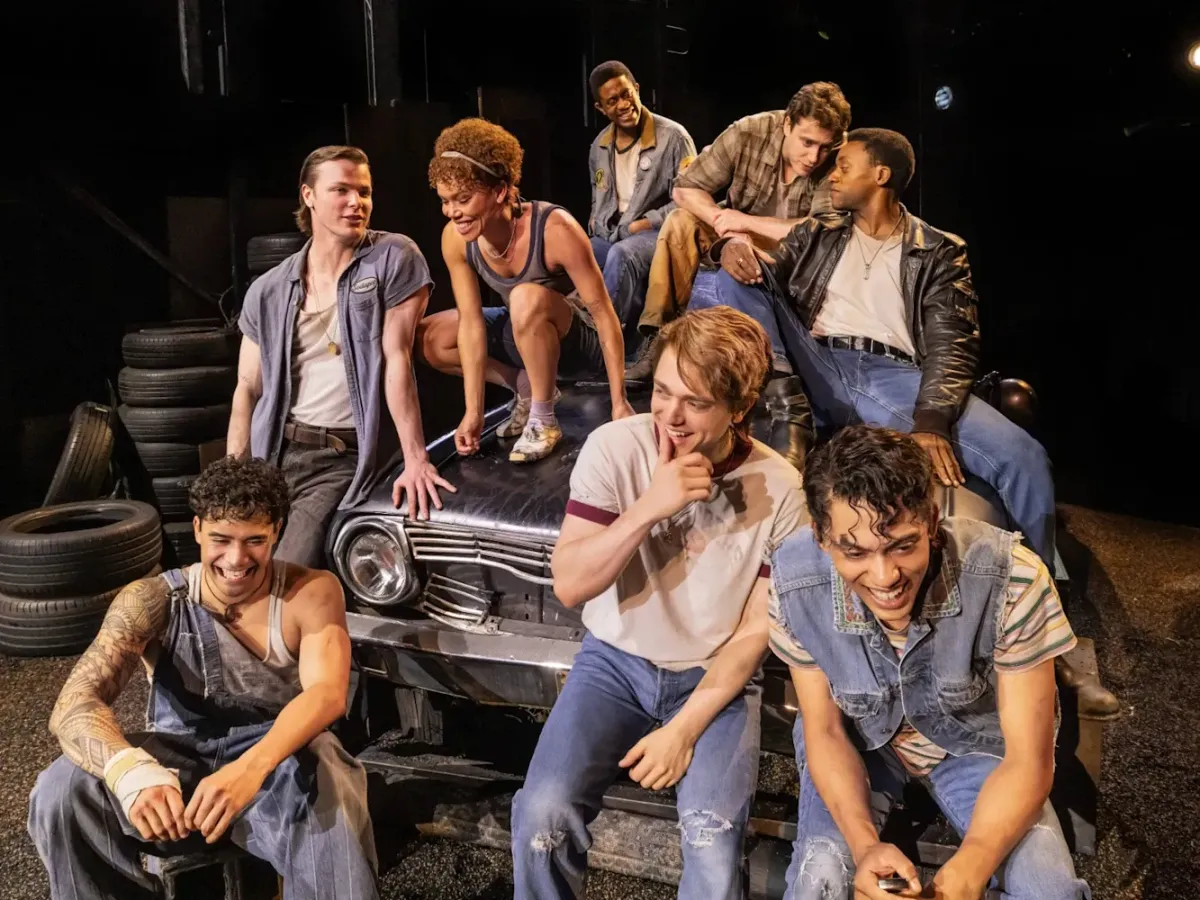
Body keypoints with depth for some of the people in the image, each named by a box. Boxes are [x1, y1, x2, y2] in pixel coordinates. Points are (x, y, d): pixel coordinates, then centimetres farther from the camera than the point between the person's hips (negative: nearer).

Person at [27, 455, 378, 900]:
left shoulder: (311, 593, -10)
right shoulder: (152, 600, -7)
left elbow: (327, 693, -26)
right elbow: (73, 705, -20)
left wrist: (251, 768, -47)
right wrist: (132, 772, -44)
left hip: (280, 760, -3)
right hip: (176, 762, 3)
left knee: (329, 794, -37)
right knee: (61, 792, -24)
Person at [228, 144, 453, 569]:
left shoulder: (394, 258, -3)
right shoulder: (267, 292, 7)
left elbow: (398, 359, -10)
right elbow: (248, 389, 10)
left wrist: (415, 459, -17)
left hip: (347, 458, -4)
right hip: (274, 452, 4)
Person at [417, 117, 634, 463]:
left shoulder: (554, 228, -31)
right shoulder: (456, 239, -16)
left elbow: (603, 312, -27)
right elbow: (471, 322, -14)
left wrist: (619, 403, -27)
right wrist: (473, 411, -18)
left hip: (582, 342, -6)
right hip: (525, 335, 6)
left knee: (527, 297, -37)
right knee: (427, 339, -9)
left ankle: (543, 420, -19)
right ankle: (526, 387, 5)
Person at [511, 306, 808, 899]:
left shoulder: (779, 490, -11)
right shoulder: (614, 448, -12)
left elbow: (756, 630, -6)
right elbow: (568, 585, -15)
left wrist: (685, 729, -14)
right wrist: (649, 507, -27)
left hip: (715, 678, 0)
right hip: (615, 660, 1)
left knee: (713, 837, -25)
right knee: (543, 813, -22)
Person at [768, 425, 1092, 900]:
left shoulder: (1012, 578, -33)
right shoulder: (793, 580, -29)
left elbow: (1028, 761, -24)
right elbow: (825, 732, -14)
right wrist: (865, 844, -32)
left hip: (975, 740, 0)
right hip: (860, 738, 1)